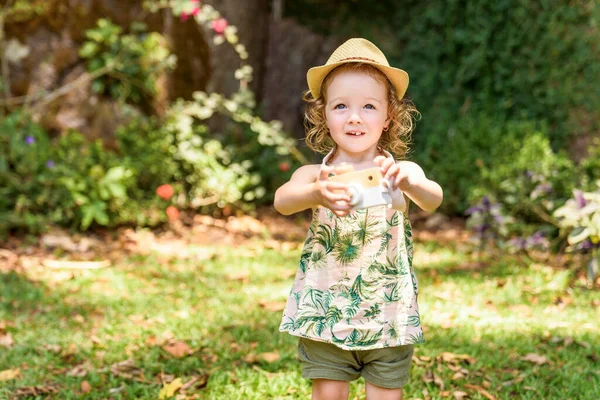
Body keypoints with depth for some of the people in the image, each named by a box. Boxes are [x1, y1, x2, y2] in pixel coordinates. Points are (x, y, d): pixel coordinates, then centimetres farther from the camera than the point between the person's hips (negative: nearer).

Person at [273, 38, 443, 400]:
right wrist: (316, 194, -49)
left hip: (388, 315, 0)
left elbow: (433, 199, -26)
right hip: (325, 312, 1)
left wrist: (408, 183, -50)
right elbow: (282, 200, -25)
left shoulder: (402, 172, -5)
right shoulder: (316, 175, -4)